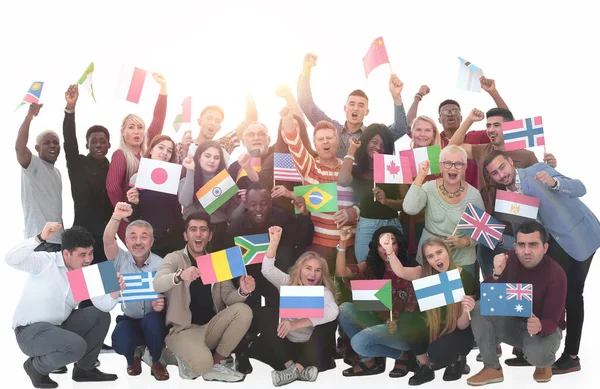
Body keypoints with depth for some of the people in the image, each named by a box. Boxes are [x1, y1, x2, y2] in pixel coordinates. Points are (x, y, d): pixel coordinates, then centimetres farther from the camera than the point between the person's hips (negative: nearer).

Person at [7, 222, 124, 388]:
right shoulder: (46, 262, -16)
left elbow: (103, 305, -11)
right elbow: (11, 260, -33)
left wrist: (114, 292, -34)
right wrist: (41, 238, -45)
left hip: (59, 326, 7)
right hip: (30, 331, -7)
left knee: (101, 315, -4)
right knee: (77, 345, -29)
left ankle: (84, 368, 11)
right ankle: (37, 367, 1)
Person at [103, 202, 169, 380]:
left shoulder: (161, 264, -7)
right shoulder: (120, 259, -5)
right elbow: (108, 240, -25)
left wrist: (161, 304, -31)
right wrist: (116, 217, -45)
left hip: (153, 321, 0)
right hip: (129, 320, 1)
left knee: (152, 320, -36)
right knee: (120, 343, -31)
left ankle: (156, 363, -5)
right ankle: (132, 359, 9)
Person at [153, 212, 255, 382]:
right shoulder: (174, 258, -3)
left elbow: (227, 296, 1)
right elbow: (157, 285, -24)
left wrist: (242, 292, -24)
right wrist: (180, 276, -47)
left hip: (211, 327, 5)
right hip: (183, 329, -5)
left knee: (243, 311, -21)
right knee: (202, 364, -33)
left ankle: (216, 364, -8)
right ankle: (188, 356, 4)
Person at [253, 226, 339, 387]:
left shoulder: (323, 291, -6)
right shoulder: (288, 282, 3)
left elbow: (333, 311, -29)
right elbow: (267, 270, -16)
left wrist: (295, 324, -41)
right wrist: (274, 242, -30)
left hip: (311, 349, -2)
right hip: (285, 345, 2)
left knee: (328, 320, -26)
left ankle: (296, 368, -32)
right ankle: (296, 368, -31)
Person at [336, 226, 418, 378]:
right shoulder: (372, 267, 2)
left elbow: (416, 308, -13)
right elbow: (341, 272, -9)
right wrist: (342, 242, -19)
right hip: (381, 323, 6)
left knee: (359, 341, -26)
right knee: (345, 309, -13)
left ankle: (403, 355, -2)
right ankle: (368, 359, -5)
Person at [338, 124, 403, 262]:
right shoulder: (356, 170, 3)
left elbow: (405, 203, 4)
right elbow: (343, 181, -22)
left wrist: (386, 201, -17)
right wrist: (352, 149, -9)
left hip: (393, 225, 2)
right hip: (367, 227, -2)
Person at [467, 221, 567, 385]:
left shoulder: (556, 274, -24)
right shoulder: (510, 259, -13)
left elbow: (551, 321, -25)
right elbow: (485, 296, -15)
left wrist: (540, 326, -50)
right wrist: (496, 274, -35)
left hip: (545, 326, -4)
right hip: (512, 321, 4)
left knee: (537, 355, -36)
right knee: (479, 309, -22)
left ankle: (544, 361, 6)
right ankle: (492, 368, -8)